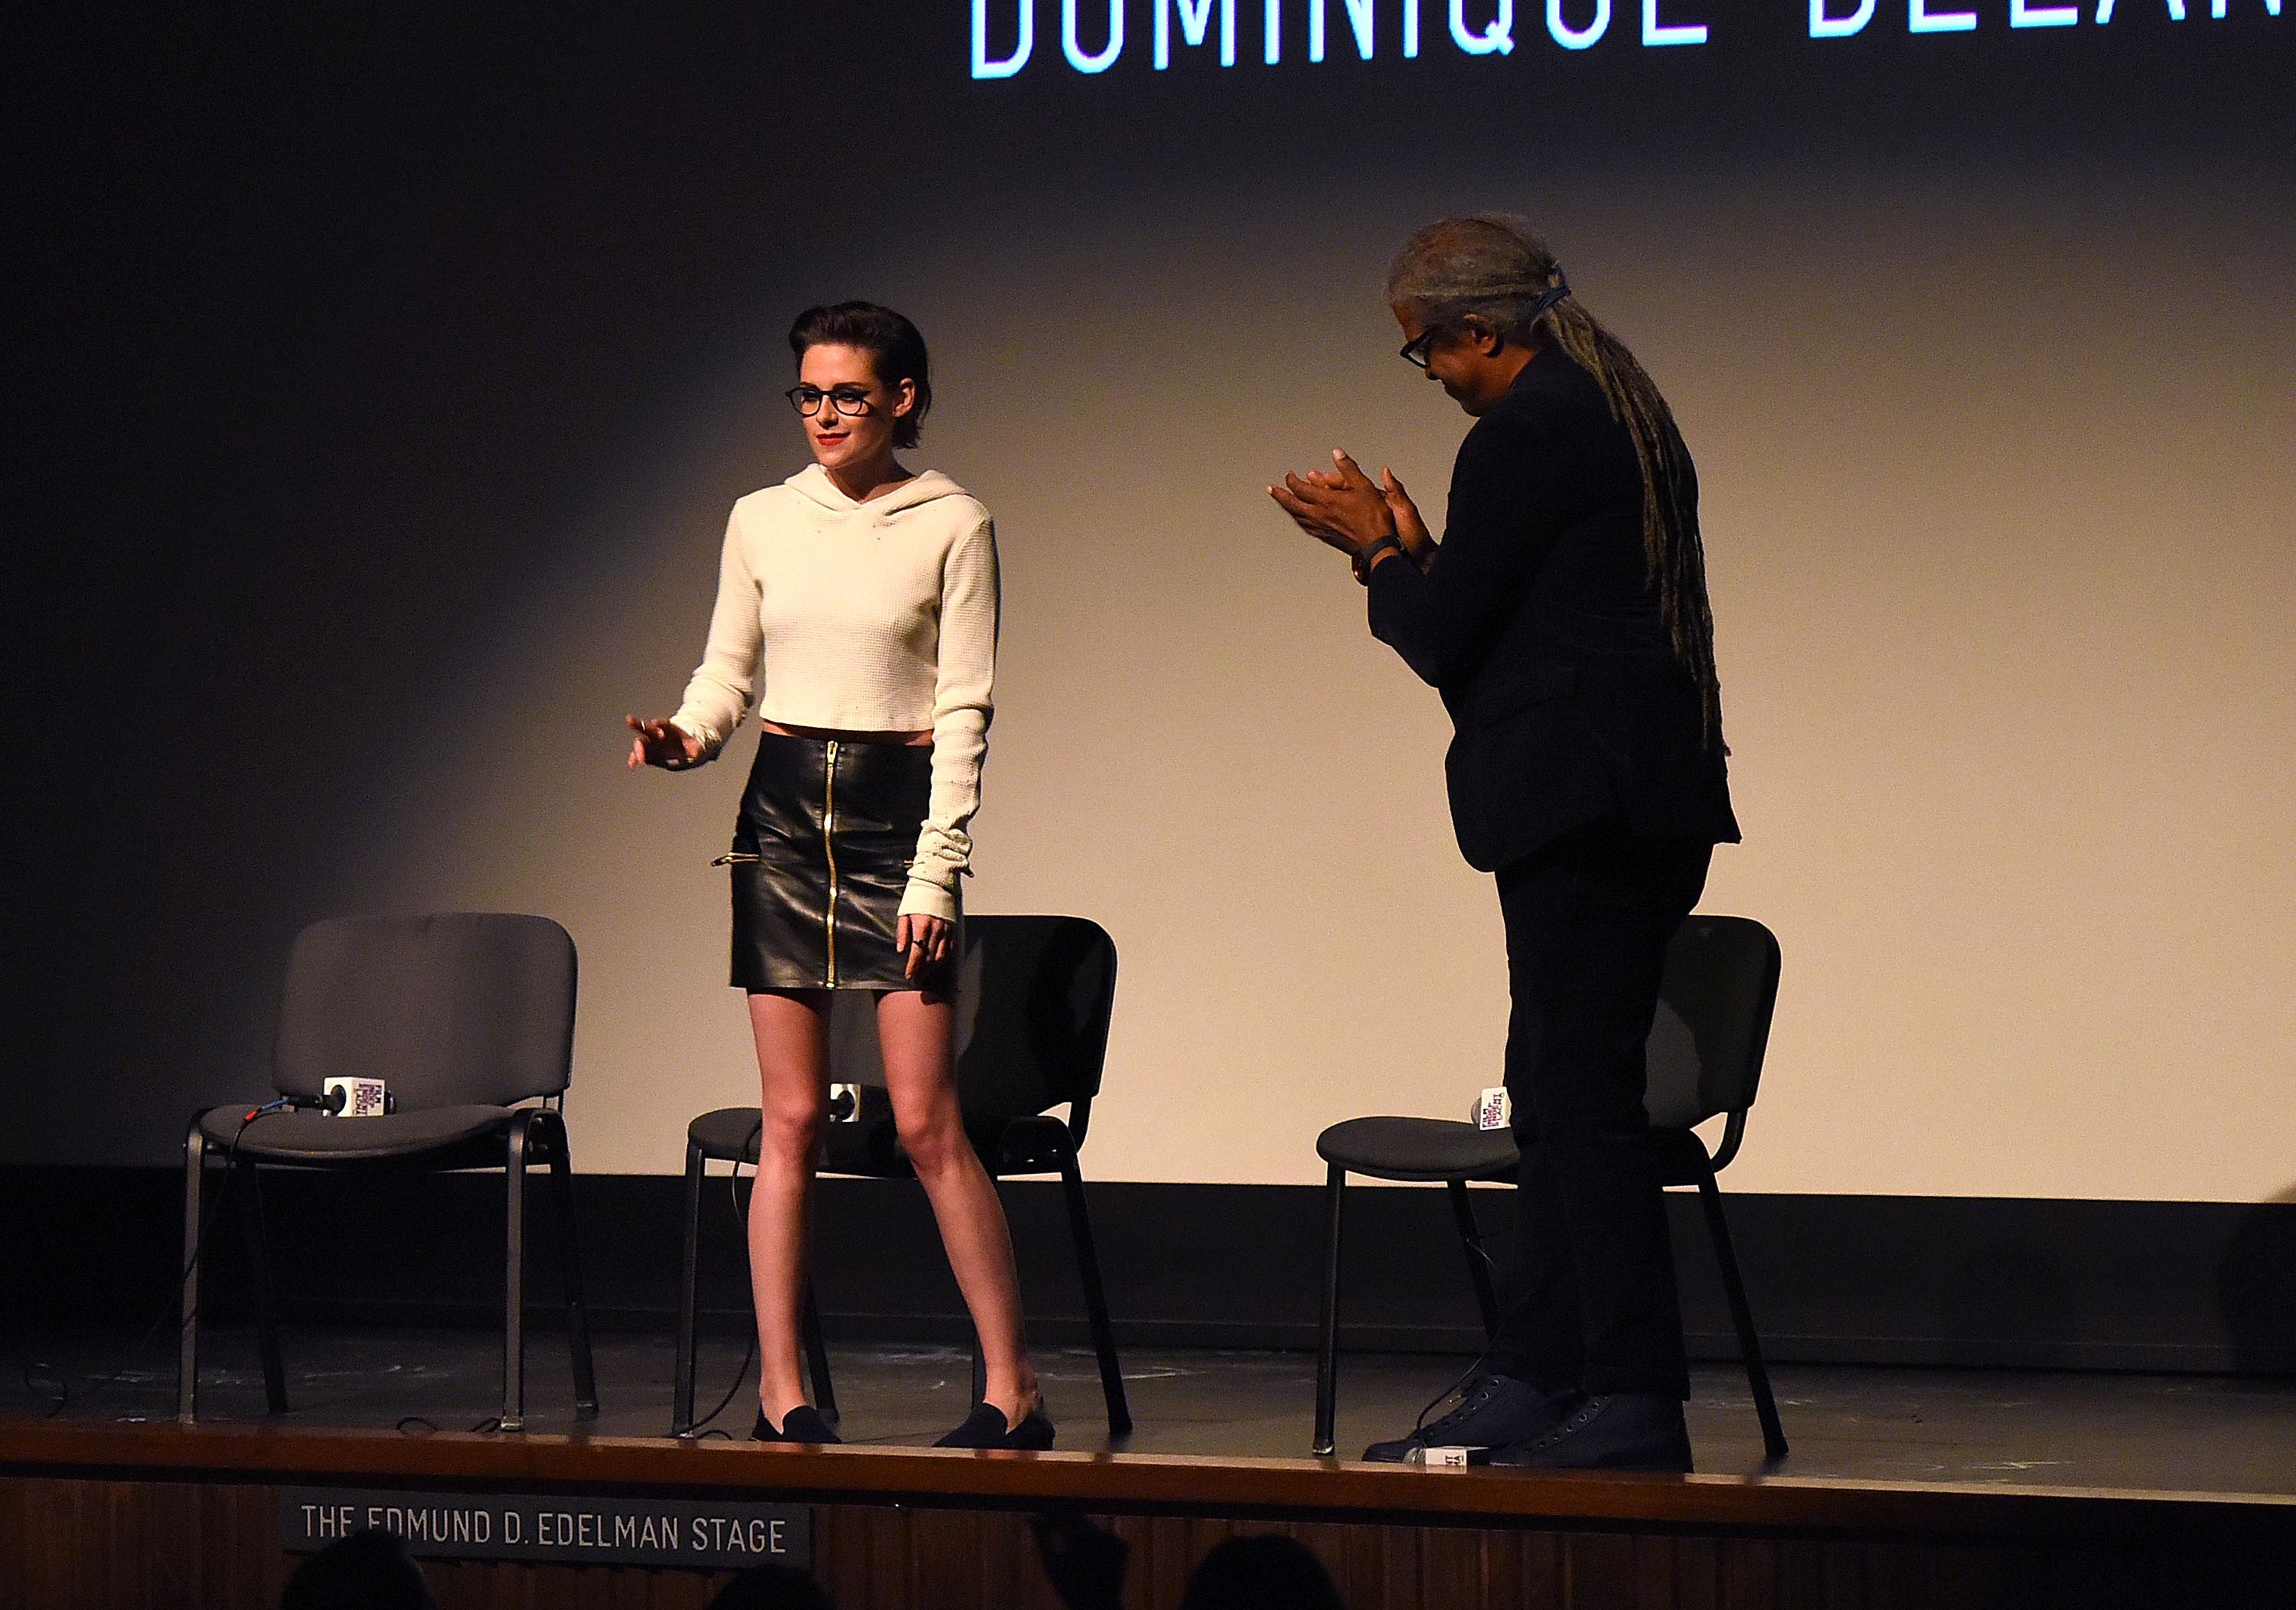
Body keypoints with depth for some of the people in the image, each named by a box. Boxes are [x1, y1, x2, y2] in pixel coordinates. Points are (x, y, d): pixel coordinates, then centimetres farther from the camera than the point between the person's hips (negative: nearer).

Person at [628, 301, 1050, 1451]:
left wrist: (937, 869, -10)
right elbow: (728, 673, 14)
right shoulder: (762, 521, 9)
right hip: (783, 807, 3)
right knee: (790, 1116, 1)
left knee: (926, 1121, -7)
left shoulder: (952, 526, -1)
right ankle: (779, 1386, 5)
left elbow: (964, 708, -4)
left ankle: (1013, 1388, -1)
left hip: (899, 806, -3)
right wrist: (686, 738, -9)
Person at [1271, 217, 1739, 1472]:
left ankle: (1636, 1402, -9)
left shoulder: (1524, 436, -13)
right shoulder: (1616, 410, 18)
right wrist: (1406, 549, 18)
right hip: (1647, 803, 11)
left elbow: (1443, 636, -11)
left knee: (1582, 1098, -9)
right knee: (1559, 1090, 13)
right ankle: (1528, 1384, 17)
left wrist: (1382, 554, 6)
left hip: (1584, 810, -11)